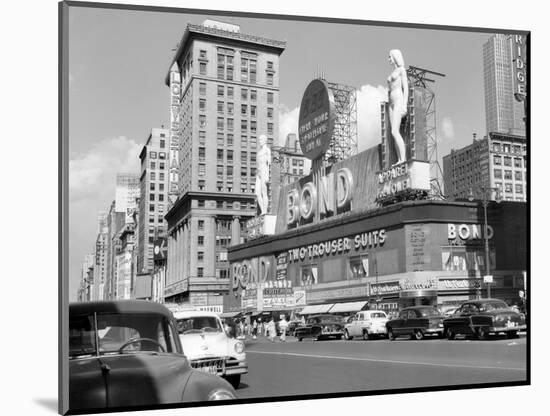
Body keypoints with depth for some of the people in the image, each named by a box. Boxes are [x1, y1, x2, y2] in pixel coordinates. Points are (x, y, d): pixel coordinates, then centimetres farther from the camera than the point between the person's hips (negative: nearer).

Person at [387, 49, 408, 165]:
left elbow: (406, 88, -9)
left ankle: (403, 159, -21)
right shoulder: (392, 73, 23)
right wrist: (389, 104, 19)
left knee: (394, 132, -19)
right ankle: (399, 160, -3)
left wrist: (404, 105, -18)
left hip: (399, 101, -8)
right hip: (392, 103, 8)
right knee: (394, 133, -1)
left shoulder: (402, 70, -1)